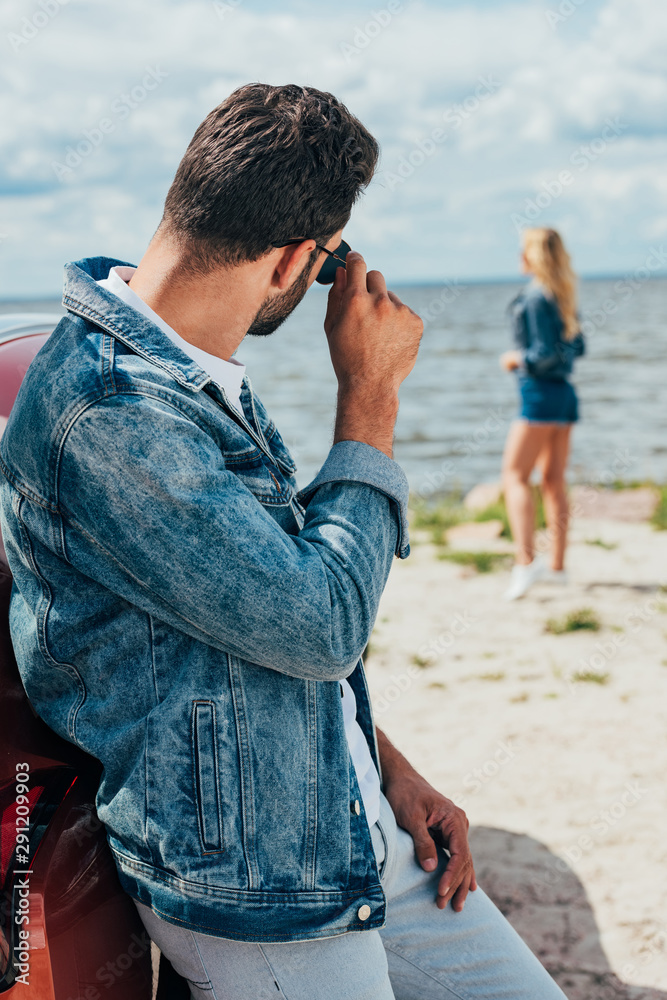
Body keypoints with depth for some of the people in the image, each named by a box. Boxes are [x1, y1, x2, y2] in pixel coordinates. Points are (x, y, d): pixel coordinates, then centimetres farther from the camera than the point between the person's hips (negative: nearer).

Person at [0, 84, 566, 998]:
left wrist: (391, 767, 7)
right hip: (260, 906, -8)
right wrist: (371, 395, -14)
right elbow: (321, 624, -24)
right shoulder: (104, 415, -25)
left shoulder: (209, 381, 8)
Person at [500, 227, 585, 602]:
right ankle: (557, 565, 15)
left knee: (515, 475, -8)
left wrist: (517, 359, -2)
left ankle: (527, 560, -20)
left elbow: (545, 354, -19)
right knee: (554, 479, 11)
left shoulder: (535, 297, -14)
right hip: (565, 392, 9)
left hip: (541, 394, -9)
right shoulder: (564, 296, 12)